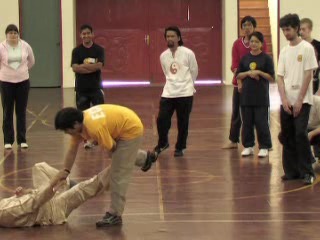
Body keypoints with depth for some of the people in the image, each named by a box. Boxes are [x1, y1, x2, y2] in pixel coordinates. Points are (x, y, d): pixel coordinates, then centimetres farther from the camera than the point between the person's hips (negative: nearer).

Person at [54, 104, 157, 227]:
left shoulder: (94, 128, -35)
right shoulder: (79, 124, -9)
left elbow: (112, 148, -21)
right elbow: (72, 149, -1)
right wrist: (65, 170, -7)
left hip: (131, 129, -9)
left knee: (118, 174, -6)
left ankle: (115, 215, 0)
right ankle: (146, 157, 58)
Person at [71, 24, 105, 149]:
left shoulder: (99, 49, 1)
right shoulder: (77, 51, 1)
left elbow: (99, 66, -14)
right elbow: (75, 68, -13)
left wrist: (83, 66, -15)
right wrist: (92, 67, -17)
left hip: (96, 87, -1)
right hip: (81, 88, 1)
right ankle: (87, 139, 13)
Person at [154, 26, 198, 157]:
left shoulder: (188, 53, -6)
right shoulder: (163, 55, 5)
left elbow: (194, 71, 6)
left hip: (185, 93, -3)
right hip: (168, 93, 3)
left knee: (183, 122, 3)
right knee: (161, 119, -2)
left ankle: (179, 148, 19)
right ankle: (162, 143, 23)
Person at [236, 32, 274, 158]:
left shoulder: (266, 58, -2)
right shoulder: (245, 58, 8)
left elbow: (271, 77, -4)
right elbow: (238, 75, 10)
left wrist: (259, 72, -17)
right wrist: (248, 73, -8)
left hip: (261, 96, -3)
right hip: (246, 94, 3)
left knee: (261, 122, -2)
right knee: (247, 122, 7)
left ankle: (264, 147, 7)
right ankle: (248, 146, 17)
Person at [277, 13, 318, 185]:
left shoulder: (307, 48, -4)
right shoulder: (284, 51, 11)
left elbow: (308, 75, -8)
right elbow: (280, 77, 8)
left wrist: (299, 100, -11)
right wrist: (284, 99, -5)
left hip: (302, 100, -5)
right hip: (286, 101, 5)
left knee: (300, 134, -13)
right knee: (287, 136, 6)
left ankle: (307, 172, -5)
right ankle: (291, 171, 14)